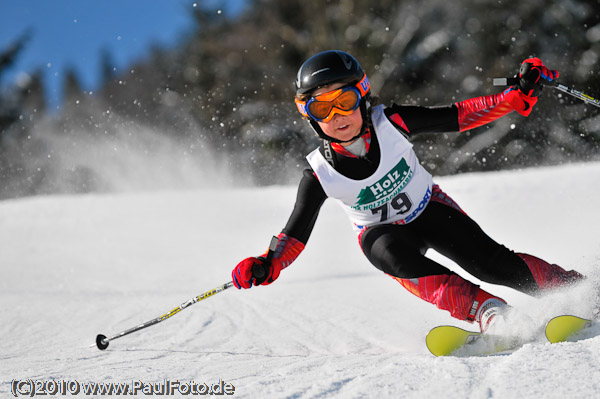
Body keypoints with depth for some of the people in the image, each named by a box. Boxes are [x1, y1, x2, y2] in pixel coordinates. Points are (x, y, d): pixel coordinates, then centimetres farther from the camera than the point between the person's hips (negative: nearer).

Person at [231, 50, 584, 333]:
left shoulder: (391, 123, -23)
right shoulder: (320, 174, -22)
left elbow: (458, 117, -18)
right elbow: (296, 233, -17)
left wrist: (521, 96, -25)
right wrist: (267, 266, -36)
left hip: (429, 209, 1)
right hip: (382, 231, 0)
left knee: (490, 262, -18)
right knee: (398, 259, -35)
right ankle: (487, 311, -42)